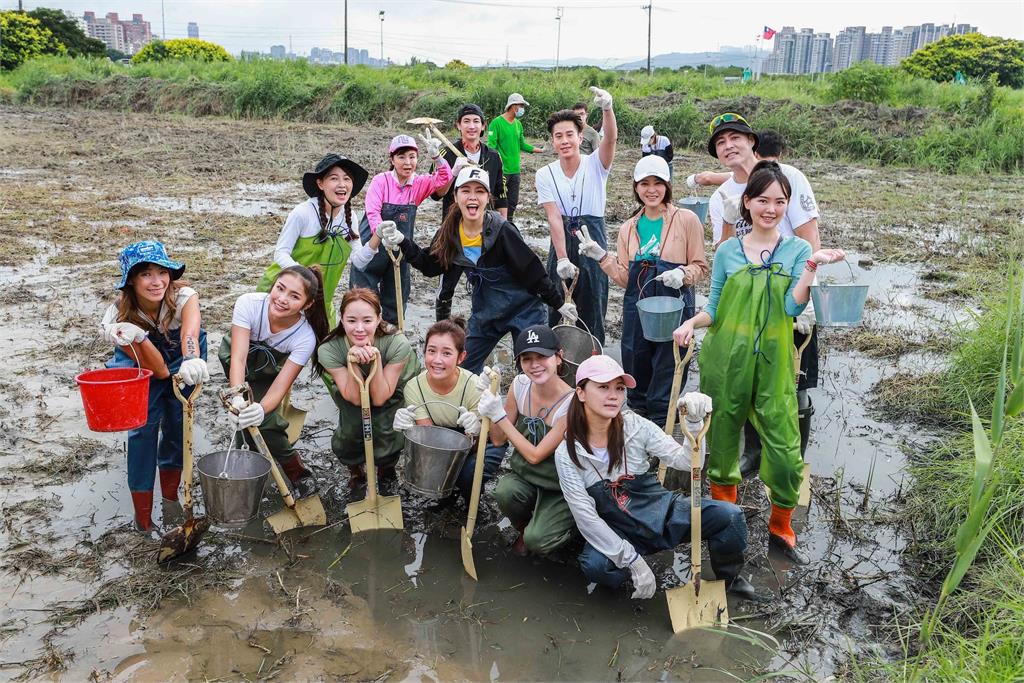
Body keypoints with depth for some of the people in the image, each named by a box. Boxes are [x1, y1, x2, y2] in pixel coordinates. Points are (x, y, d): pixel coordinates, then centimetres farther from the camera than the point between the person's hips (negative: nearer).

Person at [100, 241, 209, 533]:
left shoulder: (183, 296, -33)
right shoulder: (118, 317, -29)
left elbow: (190, 333, -55)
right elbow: (158, 370, -31)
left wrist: (191, 359, -76)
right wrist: (138, 337, -48)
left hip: (181, 358, 1)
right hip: (141, 367, -1)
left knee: (178, 422, -4)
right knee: (143, 425, -15)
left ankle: (170, 496, 19)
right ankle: (143, 515, -4)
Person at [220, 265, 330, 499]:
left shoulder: (305, 337, -32)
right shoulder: (248, 304, -34)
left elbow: (281, 385, -34)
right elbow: (238, 357, -39)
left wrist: (261, 409, -56)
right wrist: (237, 397, -56)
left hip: (267, 374, -1)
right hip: (234, 363, 1)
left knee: (262, 420, -21)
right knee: (245, 413, -18)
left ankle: (300, 477, 0)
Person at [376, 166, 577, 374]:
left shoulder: (502, 231, -23)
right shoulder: (451, 232, -7)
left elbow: (532, 270, -17)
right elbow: (430, 265, 6)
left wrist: (558, 303, -9)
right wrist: (402, 242, -6)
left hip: (523, 310, -5)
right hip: (485, 312, 5)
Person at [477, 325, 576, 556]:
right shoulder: (520, 385, -7)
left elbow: (535, 455, -20)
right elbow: (499, 440, 0)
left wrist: (500, 415, -22)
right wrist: (491, 396, -15)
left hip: (560, 487, -4)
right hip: (524, 475, 4)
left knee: (537, 541, -25)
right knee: (505, 492, -29)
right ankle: (524, 528, 4)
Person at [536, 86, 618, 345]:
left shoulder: (595, 165, -5)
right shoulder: (545, 175, -2)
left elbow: (610, 139, -26)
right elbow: (554, 218, -11)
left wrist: (607, 109, -46)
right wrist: (562, 258, -20)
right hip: (561, 241, 2)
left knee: (592, 307, 4)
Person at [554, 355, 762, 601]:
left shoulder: (635, 426, -10)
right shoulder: (567, 453, -14)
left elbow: (686, 461, -14)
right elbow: (587, 518, -16)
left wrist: (694, 421, -33)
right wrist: (634, 562, -20)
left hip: (663, 512, 2)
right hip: (619, 532, -2)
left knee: (730, 515, -19)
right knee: (594, 565, -35)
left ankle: (729, 579, 11)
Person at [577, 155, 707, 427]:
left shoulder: (686, 220, -1)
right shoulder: (628, 228, 12)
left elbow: (700, 267, 2)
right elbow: (625, 278, 8)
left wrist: (682, 274, -18)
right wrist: (601, 257, -4)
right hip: (636, 305, 4)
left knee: (667, 370, -1)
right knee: (636, 369, 11)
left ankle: (661, 422, 14)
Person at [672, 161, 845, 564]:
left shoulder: (797, 249, 3)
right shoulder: (727, 251, 5)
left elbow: (793, 307, -9)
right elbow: (714, 309, 9)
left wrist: (813, 265, -19)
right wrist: (691, 323, -10)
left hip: (773, 360, -1)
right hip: (726, 356, 1)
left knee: (786, 449, -5)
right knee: (722, 437, 11)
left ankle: (781, 528, 19)